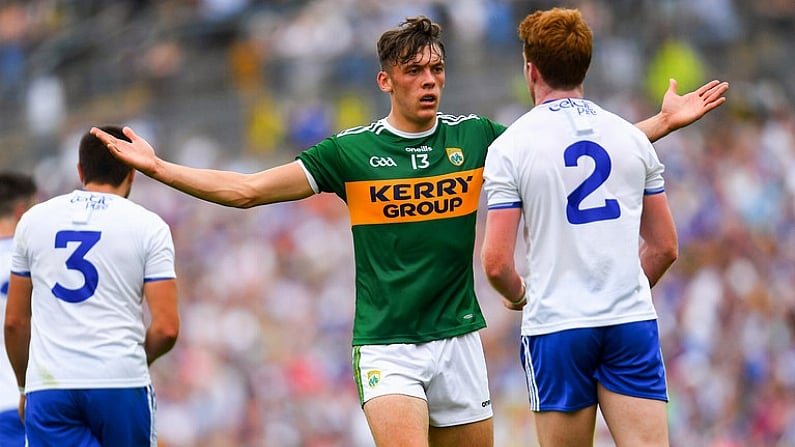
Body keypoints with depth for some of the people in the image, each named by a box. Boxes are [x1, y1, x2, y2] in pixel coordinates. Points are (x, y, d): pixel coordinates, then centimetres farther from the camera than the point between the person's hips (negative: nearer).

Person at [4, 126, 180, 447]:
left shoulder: (34, 220, 10)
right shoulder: (148, 226, 2)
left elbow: (15, 321, 15)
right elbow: (166, 328, -4)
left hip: (48, 386, 1)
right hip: (121, 383, -1)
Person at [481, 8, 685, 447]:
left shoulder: (510, 146, -3)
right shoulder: (631, 137, 9)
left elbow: (496, 262, -7)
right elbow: (664, 247, 13)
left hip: (556, 327, -2)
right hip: (633, 321, 2)